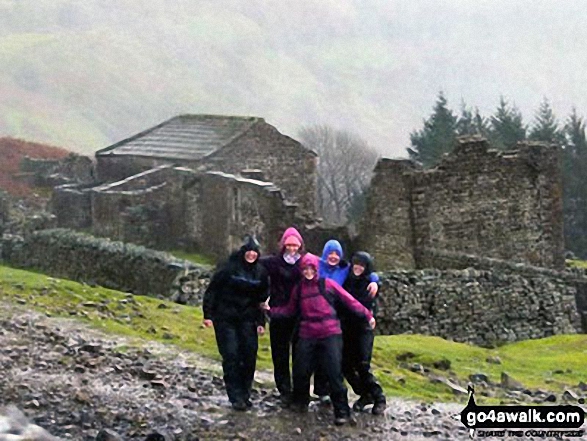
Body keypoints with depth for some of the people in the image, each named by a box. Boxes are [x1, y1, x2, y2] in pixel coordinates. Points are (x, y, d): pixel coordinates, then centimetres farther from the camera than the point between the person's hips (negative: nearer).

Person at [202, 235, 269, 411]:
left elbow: (263, 298, 11)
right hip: (225, 319, -4)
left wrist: (261, 322, 6)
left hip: (247, 320, 4)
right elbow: (212, 290, -6)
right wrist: (208, 314, -9)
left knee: (249, 356, 2)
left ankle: (245, 395, 16)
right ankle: (236, 398, -5)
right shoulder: (229, 268, -10)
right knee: (231, 356, -8)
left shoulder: (261, 272, 3)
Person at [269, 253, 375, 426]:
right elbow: (290, 310, 16)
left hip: (330, 334, -4)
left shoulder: (327, 284, 0)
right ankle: (300, 401, 30)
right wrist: (271, 311, 4)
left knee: (334, 372, -9)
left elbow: (349, 301, 1)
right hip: (307, 336, 4)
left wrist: (367, 315, 2)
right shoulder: (298, 289, 12)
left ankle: (342, 410, -1)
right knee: (301, 371, 5)